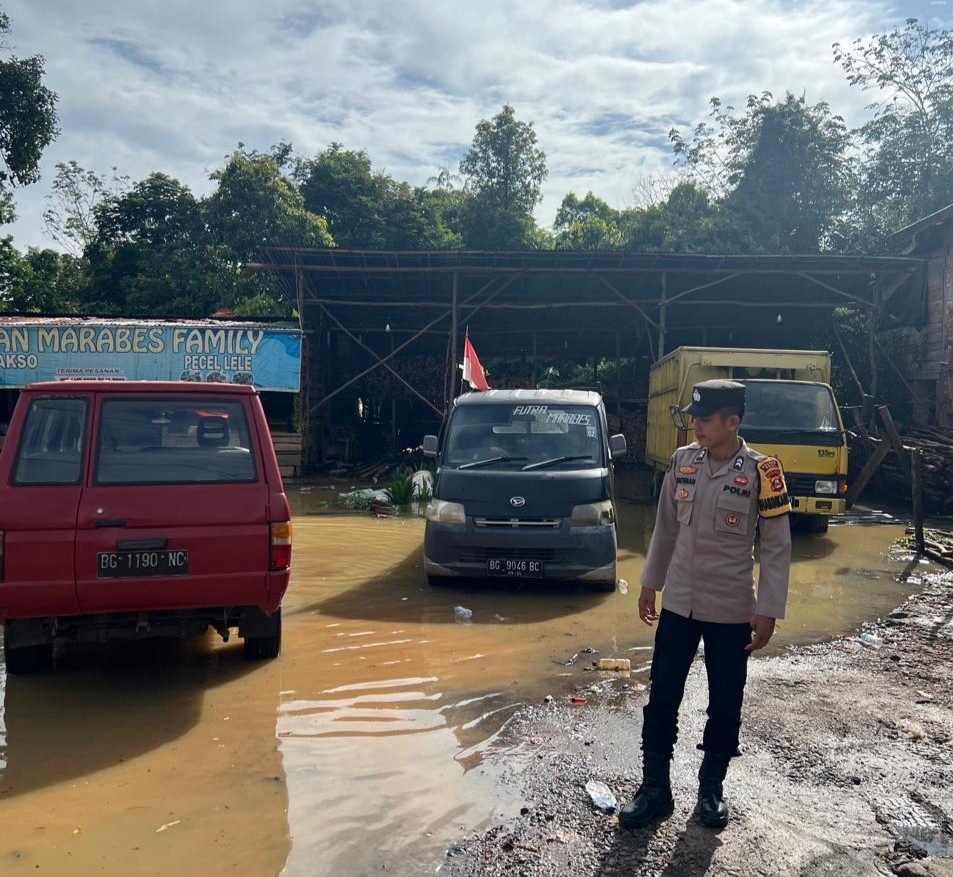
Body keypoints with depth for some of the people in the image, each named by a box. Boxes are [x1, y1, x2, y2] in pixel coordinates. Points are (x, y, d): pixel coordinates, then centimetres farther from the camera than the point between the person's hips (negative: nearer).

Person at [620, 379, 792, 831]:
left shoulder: (760, 471, -12)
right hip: (678, 603, 3)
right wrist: (650, 583, 12)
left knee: (725, 703, 11)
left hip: (731, 610, -3)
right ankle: (654, 787, 22)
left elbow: (777, 547, -8)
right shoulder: (682, 461, -1)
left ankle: (711, 788, 31)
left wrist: (767, 611, -11)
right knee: (662, 697, 7)